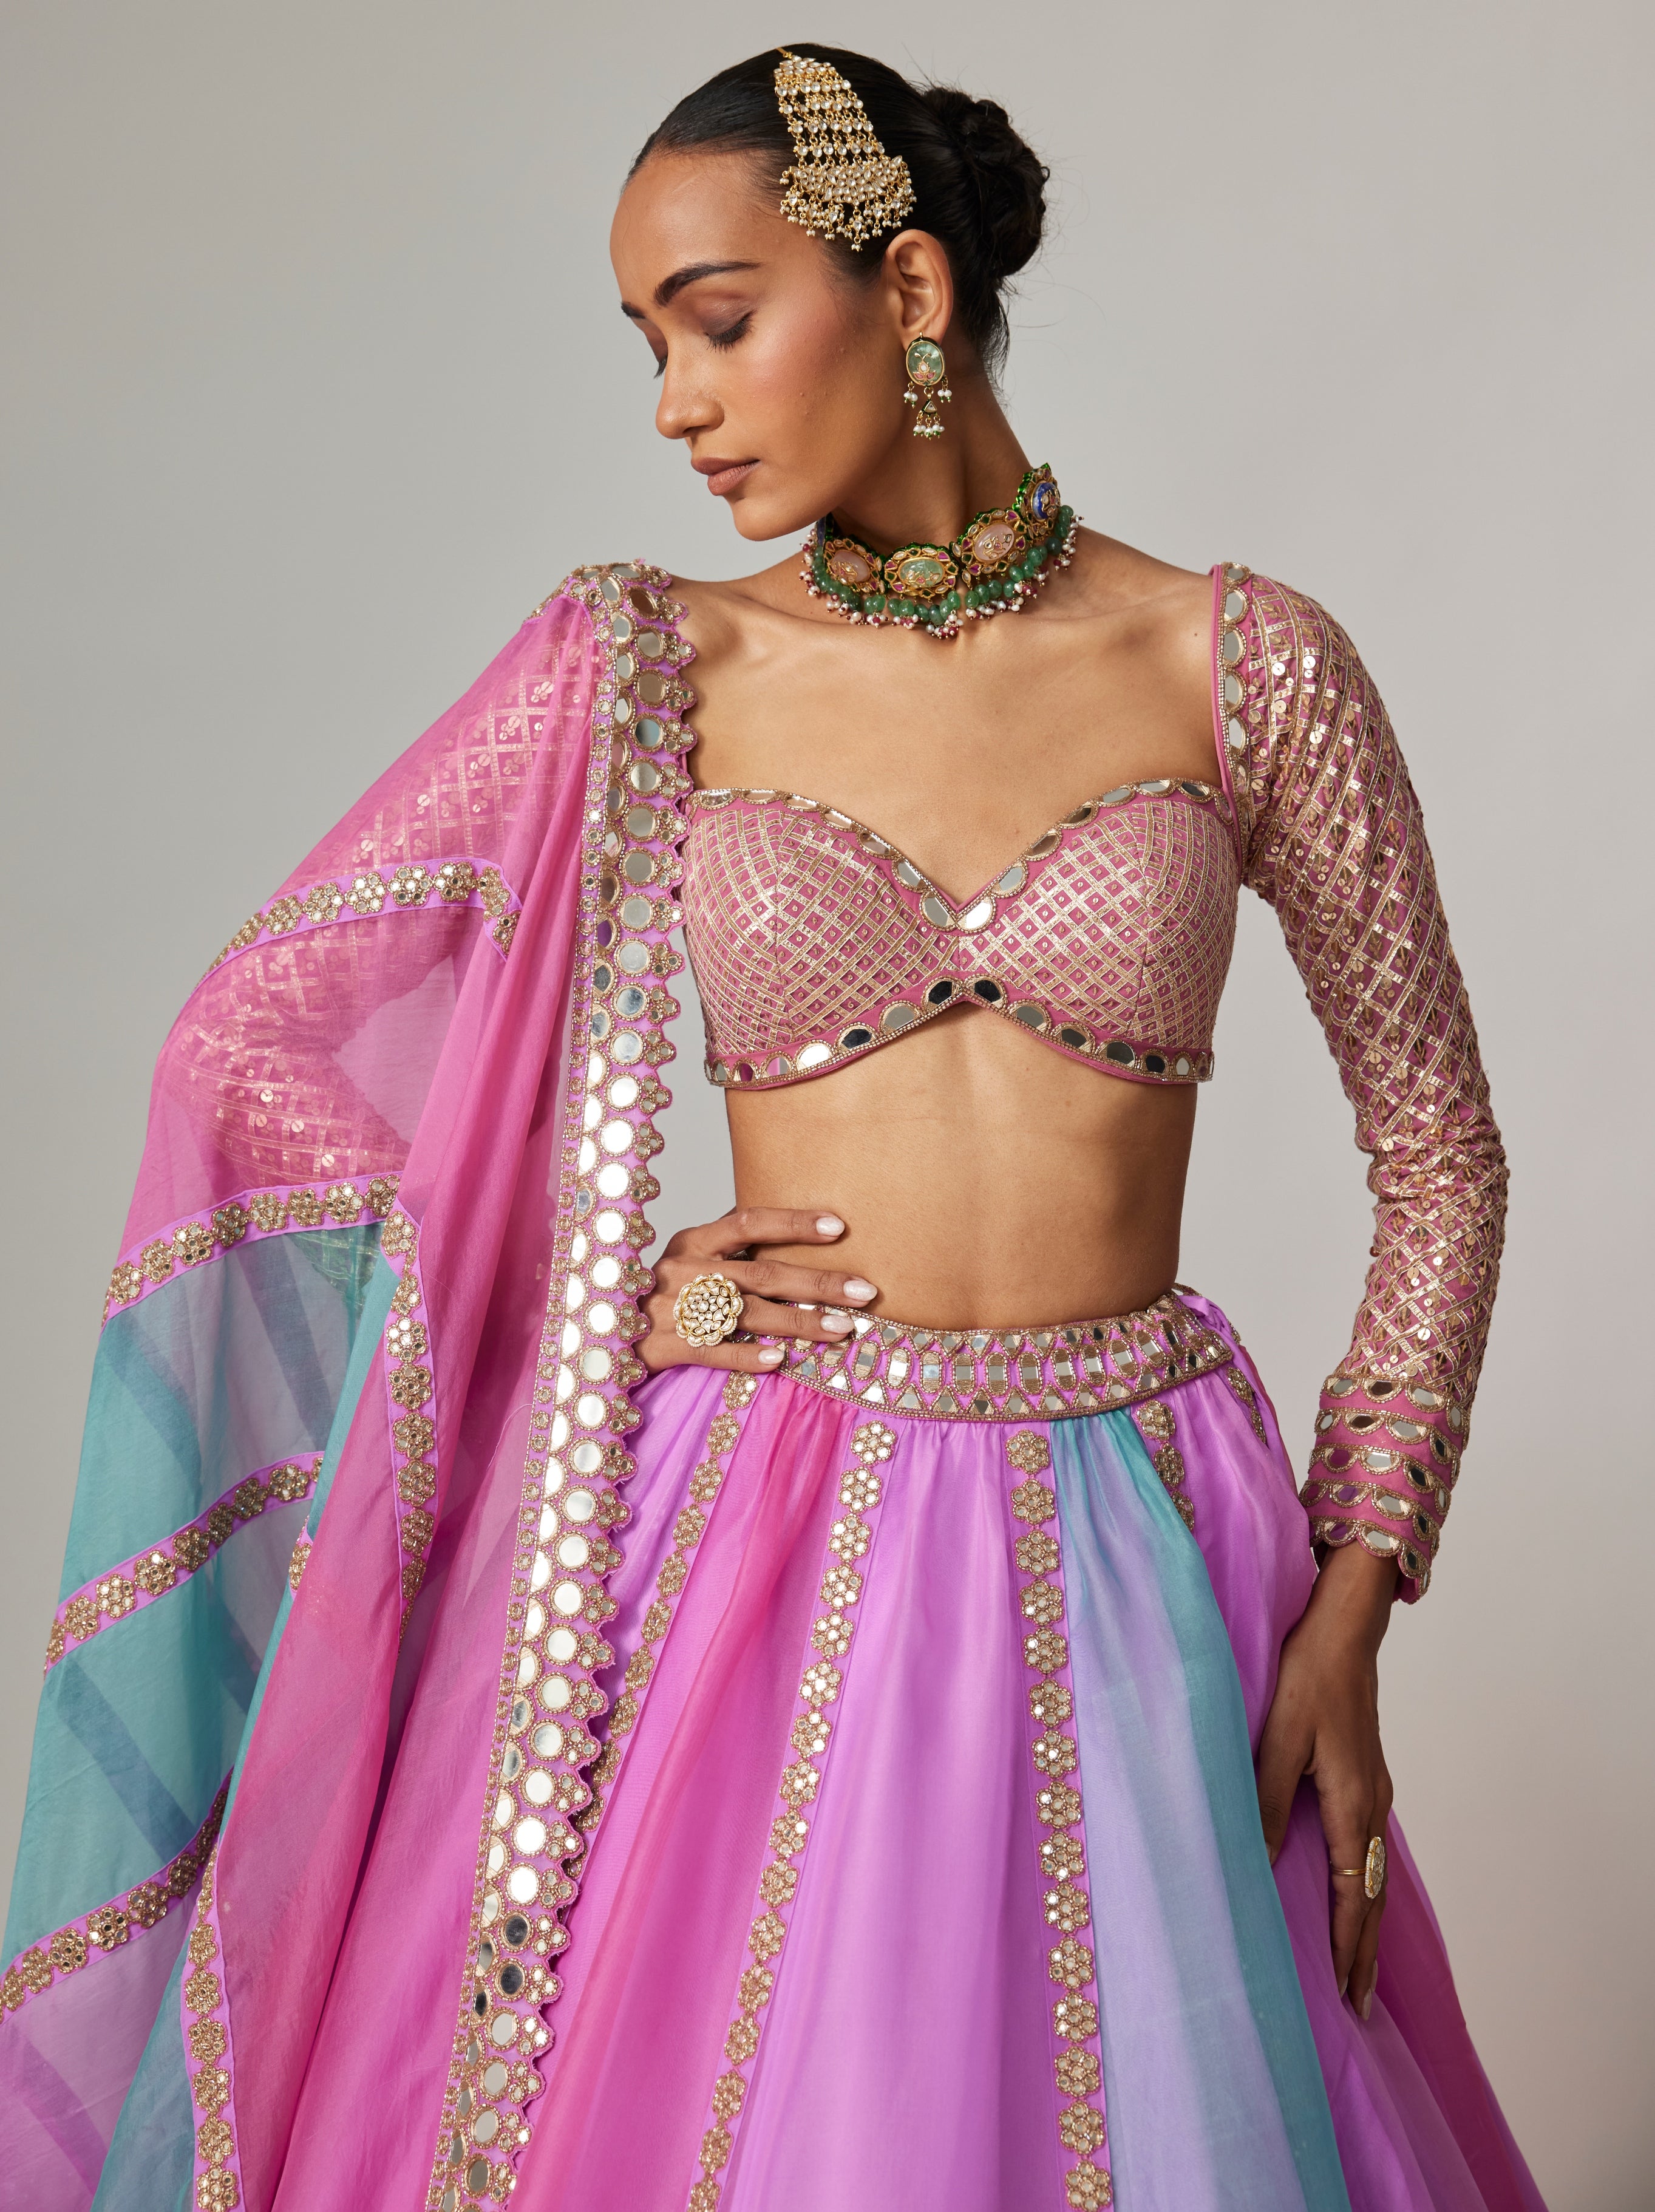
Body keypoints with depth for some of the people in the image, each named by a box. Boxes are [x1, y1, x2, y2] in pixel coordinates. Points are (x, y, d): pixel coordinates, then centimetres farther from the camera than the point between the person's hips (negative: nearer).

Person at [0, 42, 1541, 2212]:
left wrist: (1353, 1603, 0)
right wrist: (589, 1296, -3)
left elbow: (1438, 1155, 7)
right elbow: (243, 1037, 5)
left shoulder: (1245, 666, -1)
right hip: (755, 1535, 0)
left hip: (1133, 1577, 0)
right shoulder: (641, 670, 1)